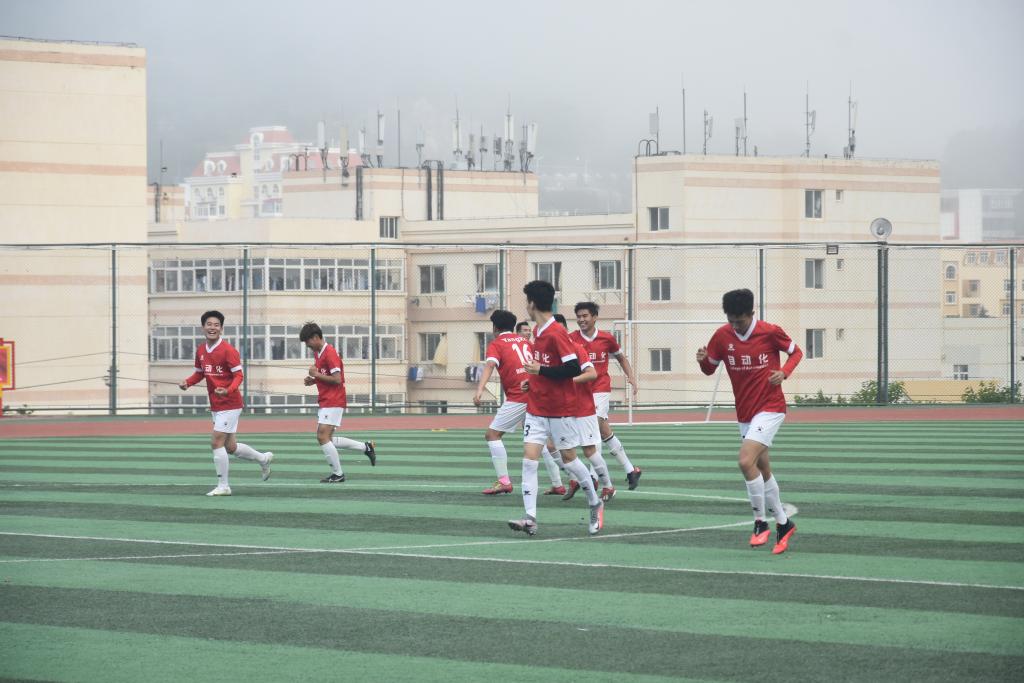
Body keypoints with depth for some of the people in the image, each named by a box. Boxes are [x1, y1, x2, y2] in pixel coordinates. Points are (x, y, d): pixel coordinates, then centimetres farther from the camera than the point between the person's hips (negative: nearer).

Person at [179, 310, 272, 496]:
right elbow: (199, 373, 19)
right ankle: (263, 459, 38)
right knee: (230, 447, 14)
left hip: (229, 405, -8)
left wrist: (228, 390, -34)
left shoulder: (228, 350, -15)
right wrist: (187, 382, -1)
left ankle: (223, 486, -1)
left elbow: (238, 376, -16)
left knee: (216, 442, -11)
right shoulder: (200, 350, 7)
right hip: (215, 405, 8)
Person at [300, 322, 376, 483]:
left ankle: (338, 474, -5)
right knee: (326, 439, 9)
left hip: (333, 402, -10)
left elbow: (337, 379, -21)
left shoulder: (330, 354, -15)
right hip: (325, 402, 10)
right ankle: (366, 447, 18)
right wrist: (313, 380, 7)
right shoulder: (318, 354, 15)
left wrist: (316, 374, -15)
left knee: (323, 437, -13)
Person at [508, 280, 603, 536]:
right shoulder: (538, 332, 9)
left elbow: (574, 368, -22)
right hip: (536, 408, 7)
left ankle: (595, 504, 28)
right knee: (529, 459, -6)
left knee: (569, 459, 6)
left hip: (560, 410, -7)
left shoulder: (557, 333, -18)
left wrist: (541, 370, -23)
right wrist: (533, 381, 9)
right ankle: (530, 518, -11)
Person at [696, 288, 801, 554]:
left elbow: (796, 352, 4)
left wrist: (784, 372, -15)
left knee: (746, 461, -21)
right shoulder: (722, 336, -3)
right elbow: (710, 369, 8)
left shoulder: (770, 332, -12)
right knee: (763, 469, 14)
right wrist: (703, 359, -15)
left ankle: (760, 522, -8)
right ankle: (783, 524, 29)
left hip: (770, 409, -6)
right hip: (745, 413, 6)